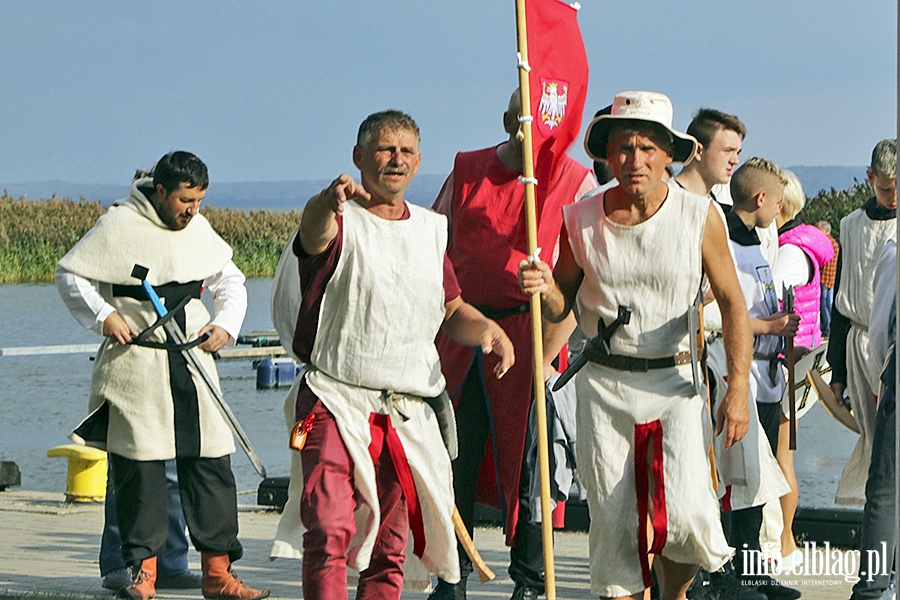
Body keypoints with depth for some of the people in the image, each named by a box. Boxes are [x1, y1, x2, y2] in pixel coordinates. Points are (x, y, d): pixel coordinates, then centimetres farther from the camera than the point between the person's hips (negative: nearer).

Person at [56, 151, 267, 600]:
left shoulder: (199, 230, 12)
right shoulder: (118, 225, -5)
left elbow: (230, 282, 24)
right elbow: (70, 275, 1)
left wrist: (226, 325, 7)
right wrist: (102, 315, -11)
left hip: (192, 364, 5)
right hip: (135, 365, -5)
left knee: (211, 463, 1)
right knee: (139, 468, -3)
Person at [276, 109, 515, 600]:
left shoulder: (430, 229, 16)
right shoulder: (340, 221, -3)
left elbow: (450, 311, 24)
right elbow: (315, 232, -29)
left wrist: (488, 330, 0)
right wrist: (330, 203, -54)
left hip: (408, 411, 5)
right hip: (337, 402, -5)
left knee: (390, 546, 7)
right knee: (329, 531, -19)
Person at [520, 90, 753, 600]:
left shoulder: (700, 218, -4)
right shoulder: (582, 221, 0)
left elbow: (732, 304, 1)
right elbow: (562, 306, 11)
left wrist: (739, 389, -7)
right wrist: (544, 288, -13)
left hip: (675, 382, -2)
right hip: (605, 384, 2)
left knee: (684, 515, -14)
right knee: (612, 518, -1)